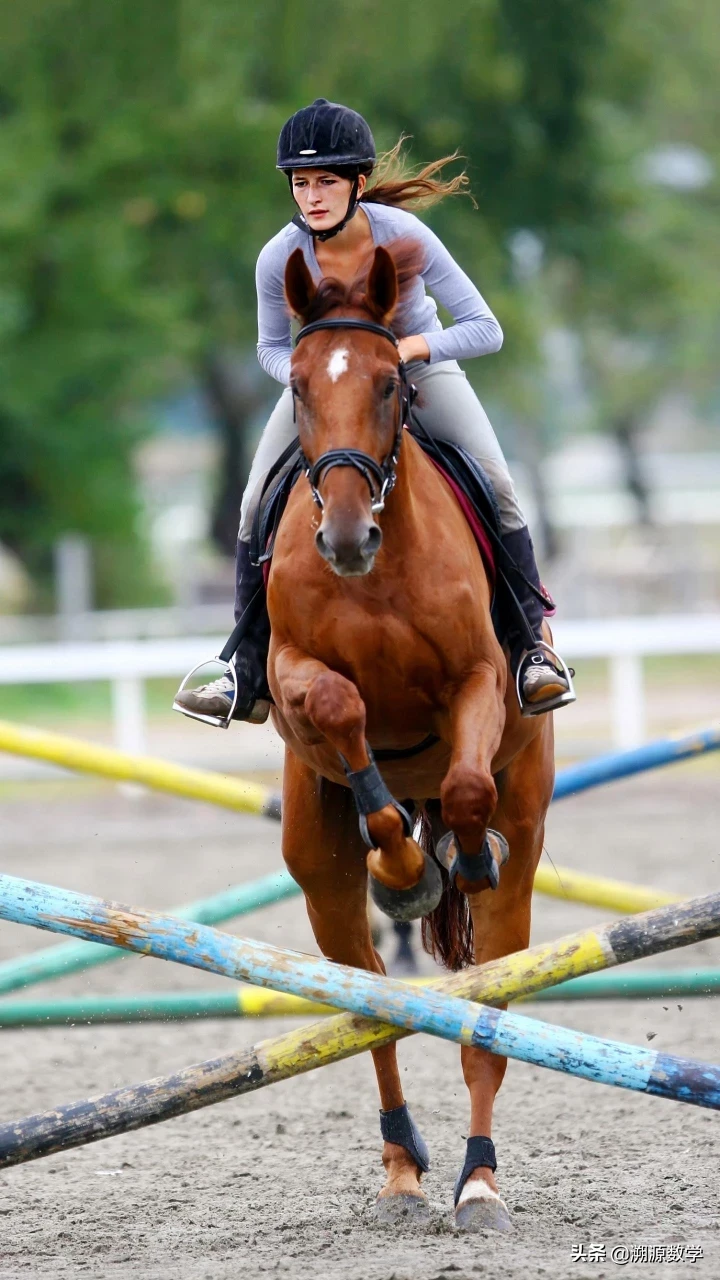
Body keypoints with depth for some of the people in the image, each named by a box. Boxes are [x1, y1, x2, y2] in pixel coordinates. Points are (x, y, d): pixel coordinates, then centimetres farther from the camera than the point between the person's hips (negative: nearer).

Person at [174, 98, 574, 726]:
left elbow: (486, 330, -29)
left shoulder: (404, 236, -32)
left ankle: (534, 645, -1)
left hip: (418, 362, -2)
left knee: (496, 487, -19)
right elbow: (271, 348, -7)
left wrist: (407, 348, -41)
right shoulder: (280, 257, -27)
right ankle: (250, 676, 6)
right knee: (258, 505, -9)